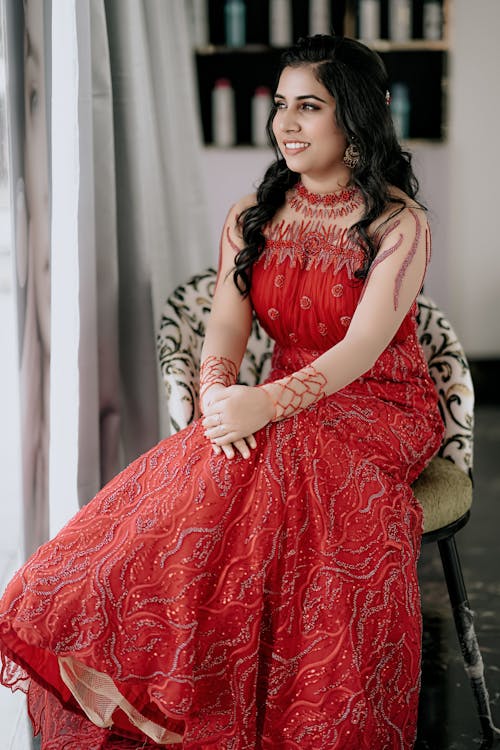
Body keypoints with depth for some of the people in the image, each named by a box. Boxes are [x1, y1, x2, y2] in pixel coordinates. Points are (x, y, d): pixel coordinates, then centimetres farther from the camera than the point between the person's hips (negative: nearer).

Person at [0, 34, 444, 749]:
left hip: (381, 405, -3)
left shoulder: (399, 223, -7)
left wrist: (266, 405, -34)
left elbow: (362, 347, -19)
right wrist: (217, 395, -25)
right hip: (285, 409, 4)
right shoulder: (252, 216, 8)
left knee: (290, 459, -36)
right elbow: (227, 324, -1)